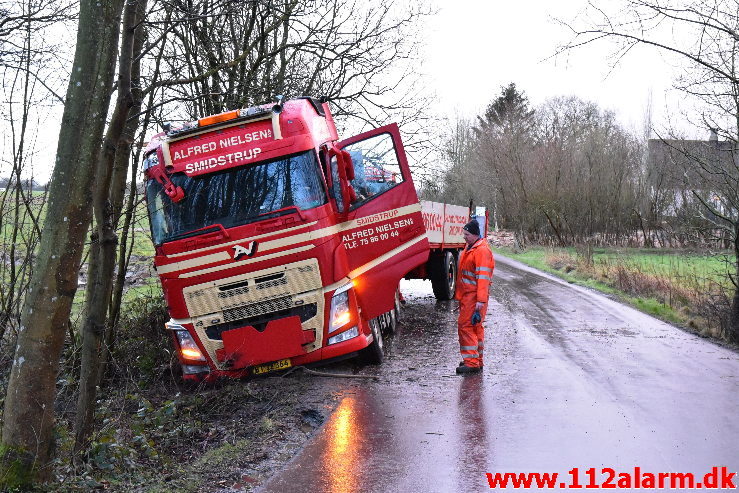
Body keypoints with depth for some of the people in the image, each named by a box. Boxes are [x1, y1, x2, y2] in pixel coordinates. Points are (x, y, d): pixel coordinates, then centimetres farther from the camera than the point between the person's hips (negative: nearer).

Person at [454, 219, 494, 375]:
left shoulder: (482, 250, -16)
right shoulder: (469, 248, 16)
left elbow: (483, 277, -22)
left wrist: (481, 300, -26)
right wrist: (459, 294, 23)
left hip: (474, 296, -10)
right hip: (467, 294, 10)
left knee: (466, 325, -11)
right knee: (475, 327, 15)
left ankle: (471, 362, -9)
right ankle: (477, 361, 23)